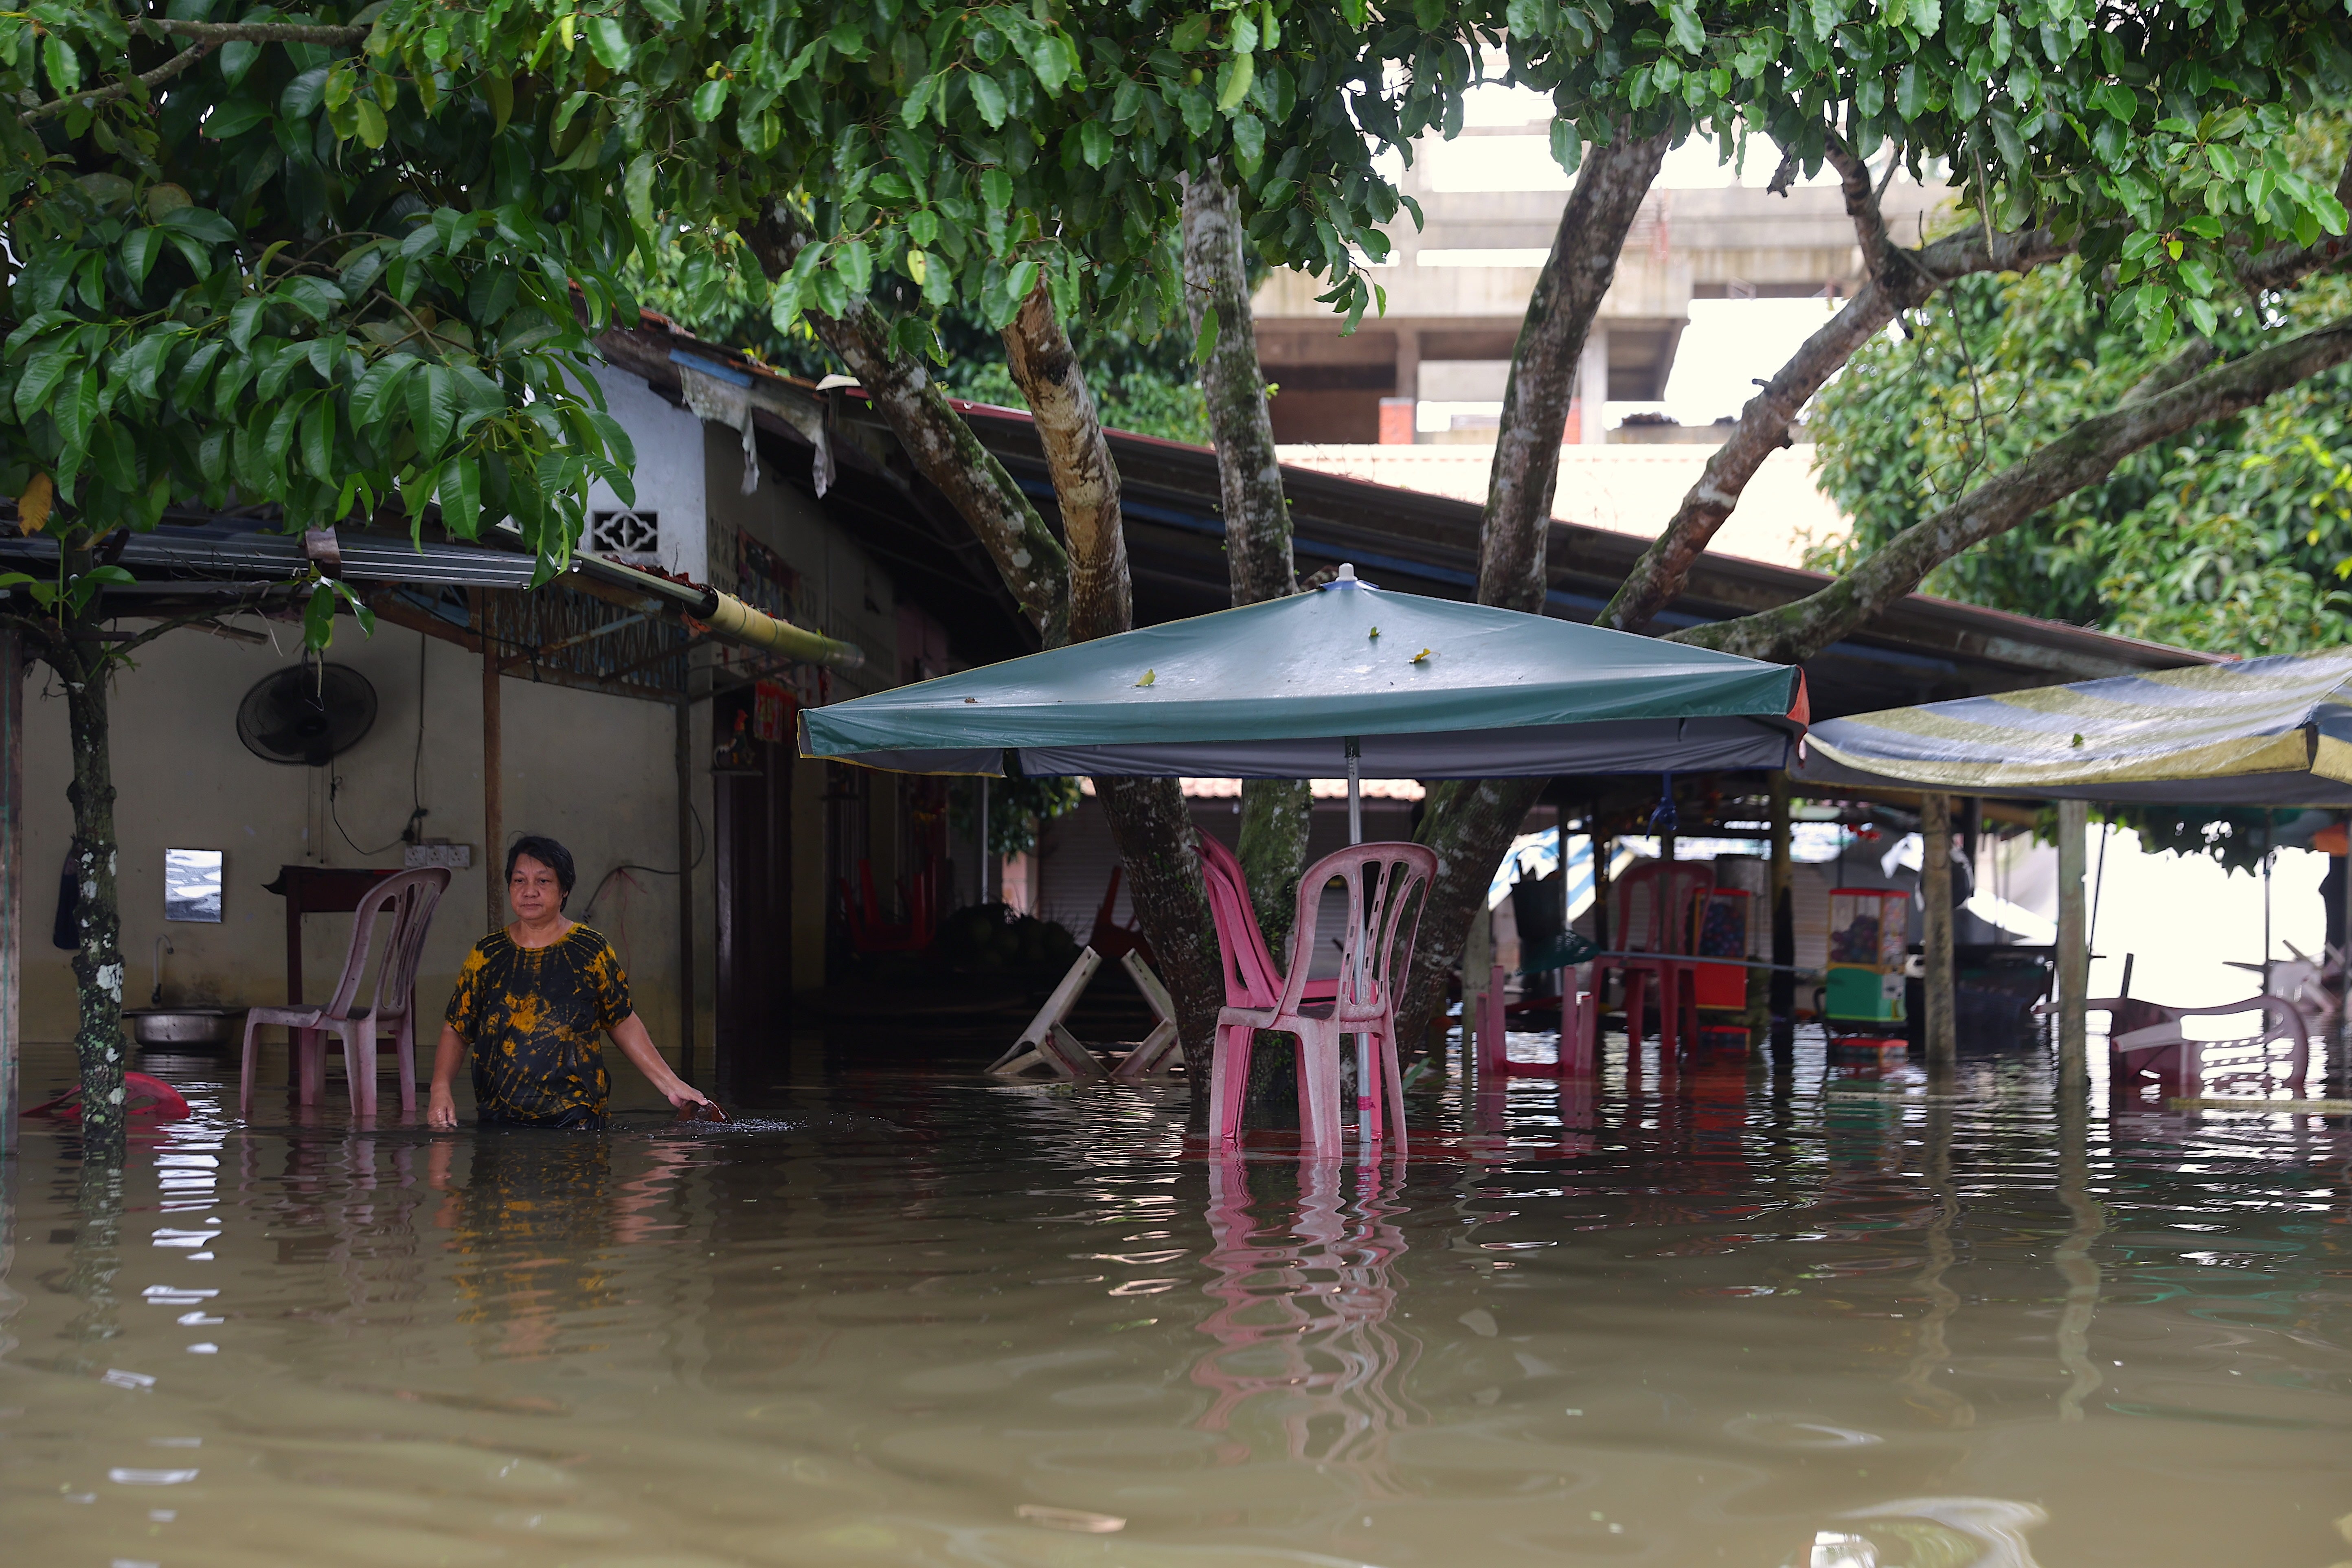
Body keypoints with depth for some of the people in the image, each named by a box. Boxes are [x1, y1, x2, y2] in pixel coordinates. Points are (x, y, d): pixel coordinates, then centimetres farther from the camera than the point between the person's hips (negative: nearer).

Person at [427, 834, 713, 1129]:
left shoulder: (591, 950, 1)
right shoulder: (486, 954, 6)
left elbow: (623, 1024, 8)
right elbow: (456, 1031, 8)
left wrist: (670, 1084, 2)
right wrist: (441, 1090, -8)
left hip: (576, 1120, -2)